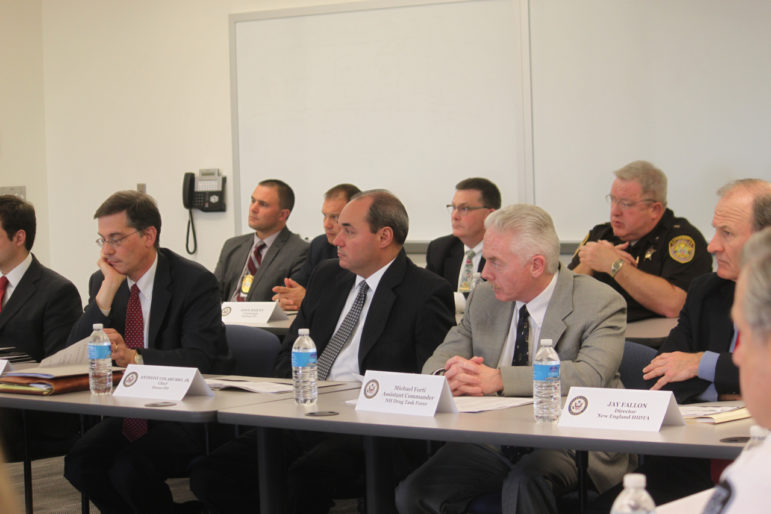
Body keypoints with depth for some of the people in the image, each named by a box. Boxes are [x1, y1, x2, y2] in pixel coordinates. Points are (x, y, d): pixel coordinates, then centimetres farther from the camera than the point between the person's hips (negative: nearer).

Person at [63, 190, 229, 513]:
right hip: (127, 411, 6)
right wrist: (107, 290, -13)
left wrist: (133, 357, -35)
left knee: (128, 469, -28)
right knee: (78, 463, -19)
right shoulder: (102, 283, 7)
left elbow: (201, 359, -21)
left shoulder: (195, 281, -11)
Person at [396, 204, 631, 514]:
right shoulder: (484, 298, 10)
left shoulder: (600, 304, -7)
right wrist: (449, 377, -17)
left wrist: (497, 379, -29)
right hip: (492, 440, 5)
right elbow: (438, 361, 10)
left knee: (523, 483, -36)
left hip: (571, 445, -5)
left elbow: (591, 376, -23)